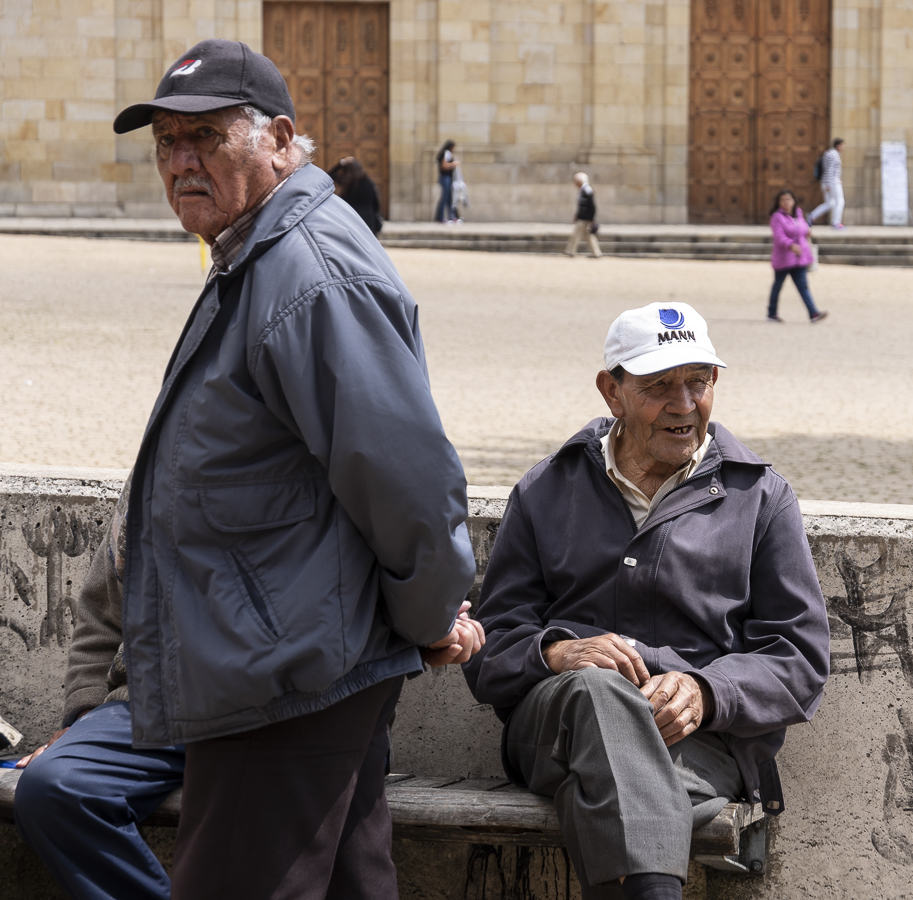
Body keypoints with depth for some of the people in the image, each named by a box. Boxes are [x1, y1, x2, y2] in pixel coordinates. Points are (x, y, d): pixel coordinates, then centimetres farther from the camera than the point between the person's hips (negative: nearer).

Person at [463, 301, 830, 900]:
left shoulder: (761, 498, 18)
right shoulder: (547, 492, 20)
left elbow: (800, 657, 10)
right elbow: (490, 650, 14)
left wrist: (704, 692, -11)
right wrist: (555, 653, -11)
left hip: (705, 734, -1)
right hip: (556, 711, 1)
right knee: (599, 689, -40)